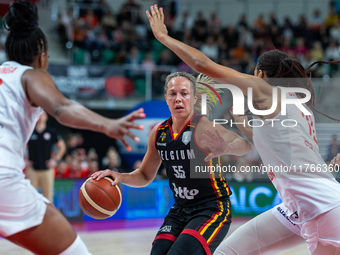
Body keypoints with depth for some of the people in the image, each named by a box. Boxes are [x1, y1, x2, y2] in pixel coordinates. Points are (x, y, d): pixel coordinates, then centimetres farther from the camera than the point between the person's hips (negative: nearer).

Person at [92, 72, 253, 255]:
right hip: (180, 210, 6)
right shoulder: (158, 133, 2)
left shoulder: (203, 126, -17)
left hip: (212, 209, -6)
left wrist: (226, 148, -56)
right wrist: (120, 177, -4)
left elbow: (245, 144, -33)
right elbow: (145, 176, 17)